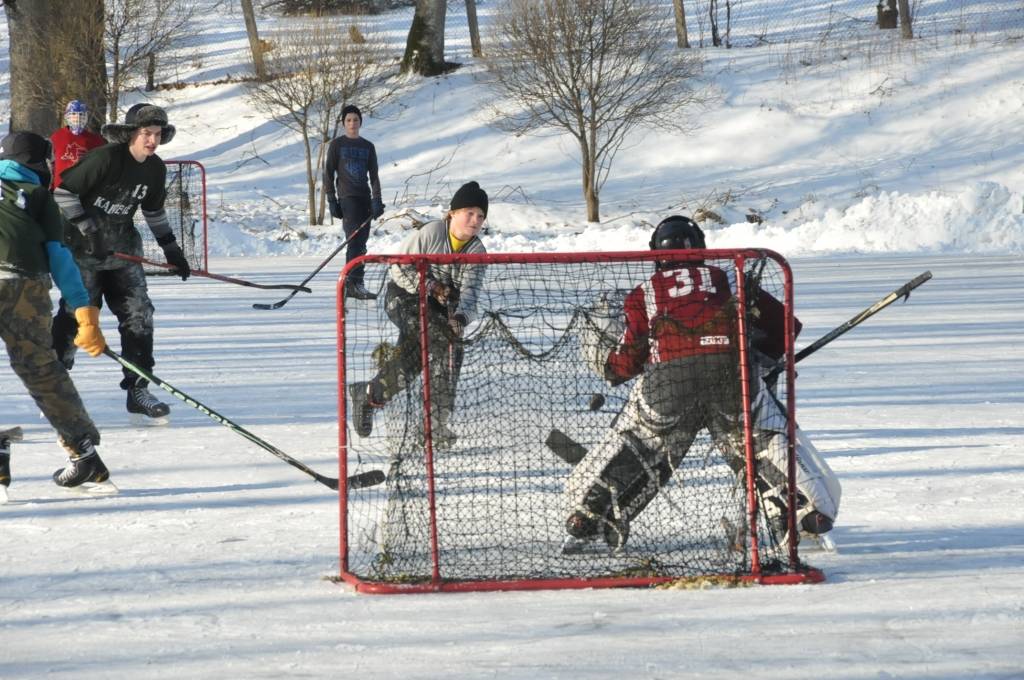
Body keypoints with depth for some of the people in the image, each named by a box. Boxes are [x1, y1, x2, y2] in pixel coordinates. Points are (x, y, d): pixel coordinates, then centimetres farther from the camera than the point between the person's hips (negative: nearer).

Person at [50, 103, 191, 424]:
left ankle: (137, 391, 8)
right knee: (75, 313, -6)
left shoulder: (155, 169, 3)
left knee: (139, 314, 1)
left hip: (122, 249, 7)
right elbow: (63, 190, -17)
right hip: (85, 247, -6)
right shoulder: (105, 159, -19)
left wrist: (171, 247, 18)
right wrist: (84, 227, -21)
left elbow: (154, 210, 20)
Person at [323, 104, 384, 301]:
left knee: (360, 243, 3)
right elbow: (328, 174, 2)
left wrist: (376, 199, -1)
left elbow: (373, 175, 12)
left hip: (365, 199, 5)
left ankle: (349, 284, 9)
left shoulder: (368, 146, 14)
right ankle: (356, 284, -23)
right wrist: (332, 200, -6)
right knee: (355, 240, -17)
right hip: (347, 198, -5)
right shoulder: (337, 144, 4)